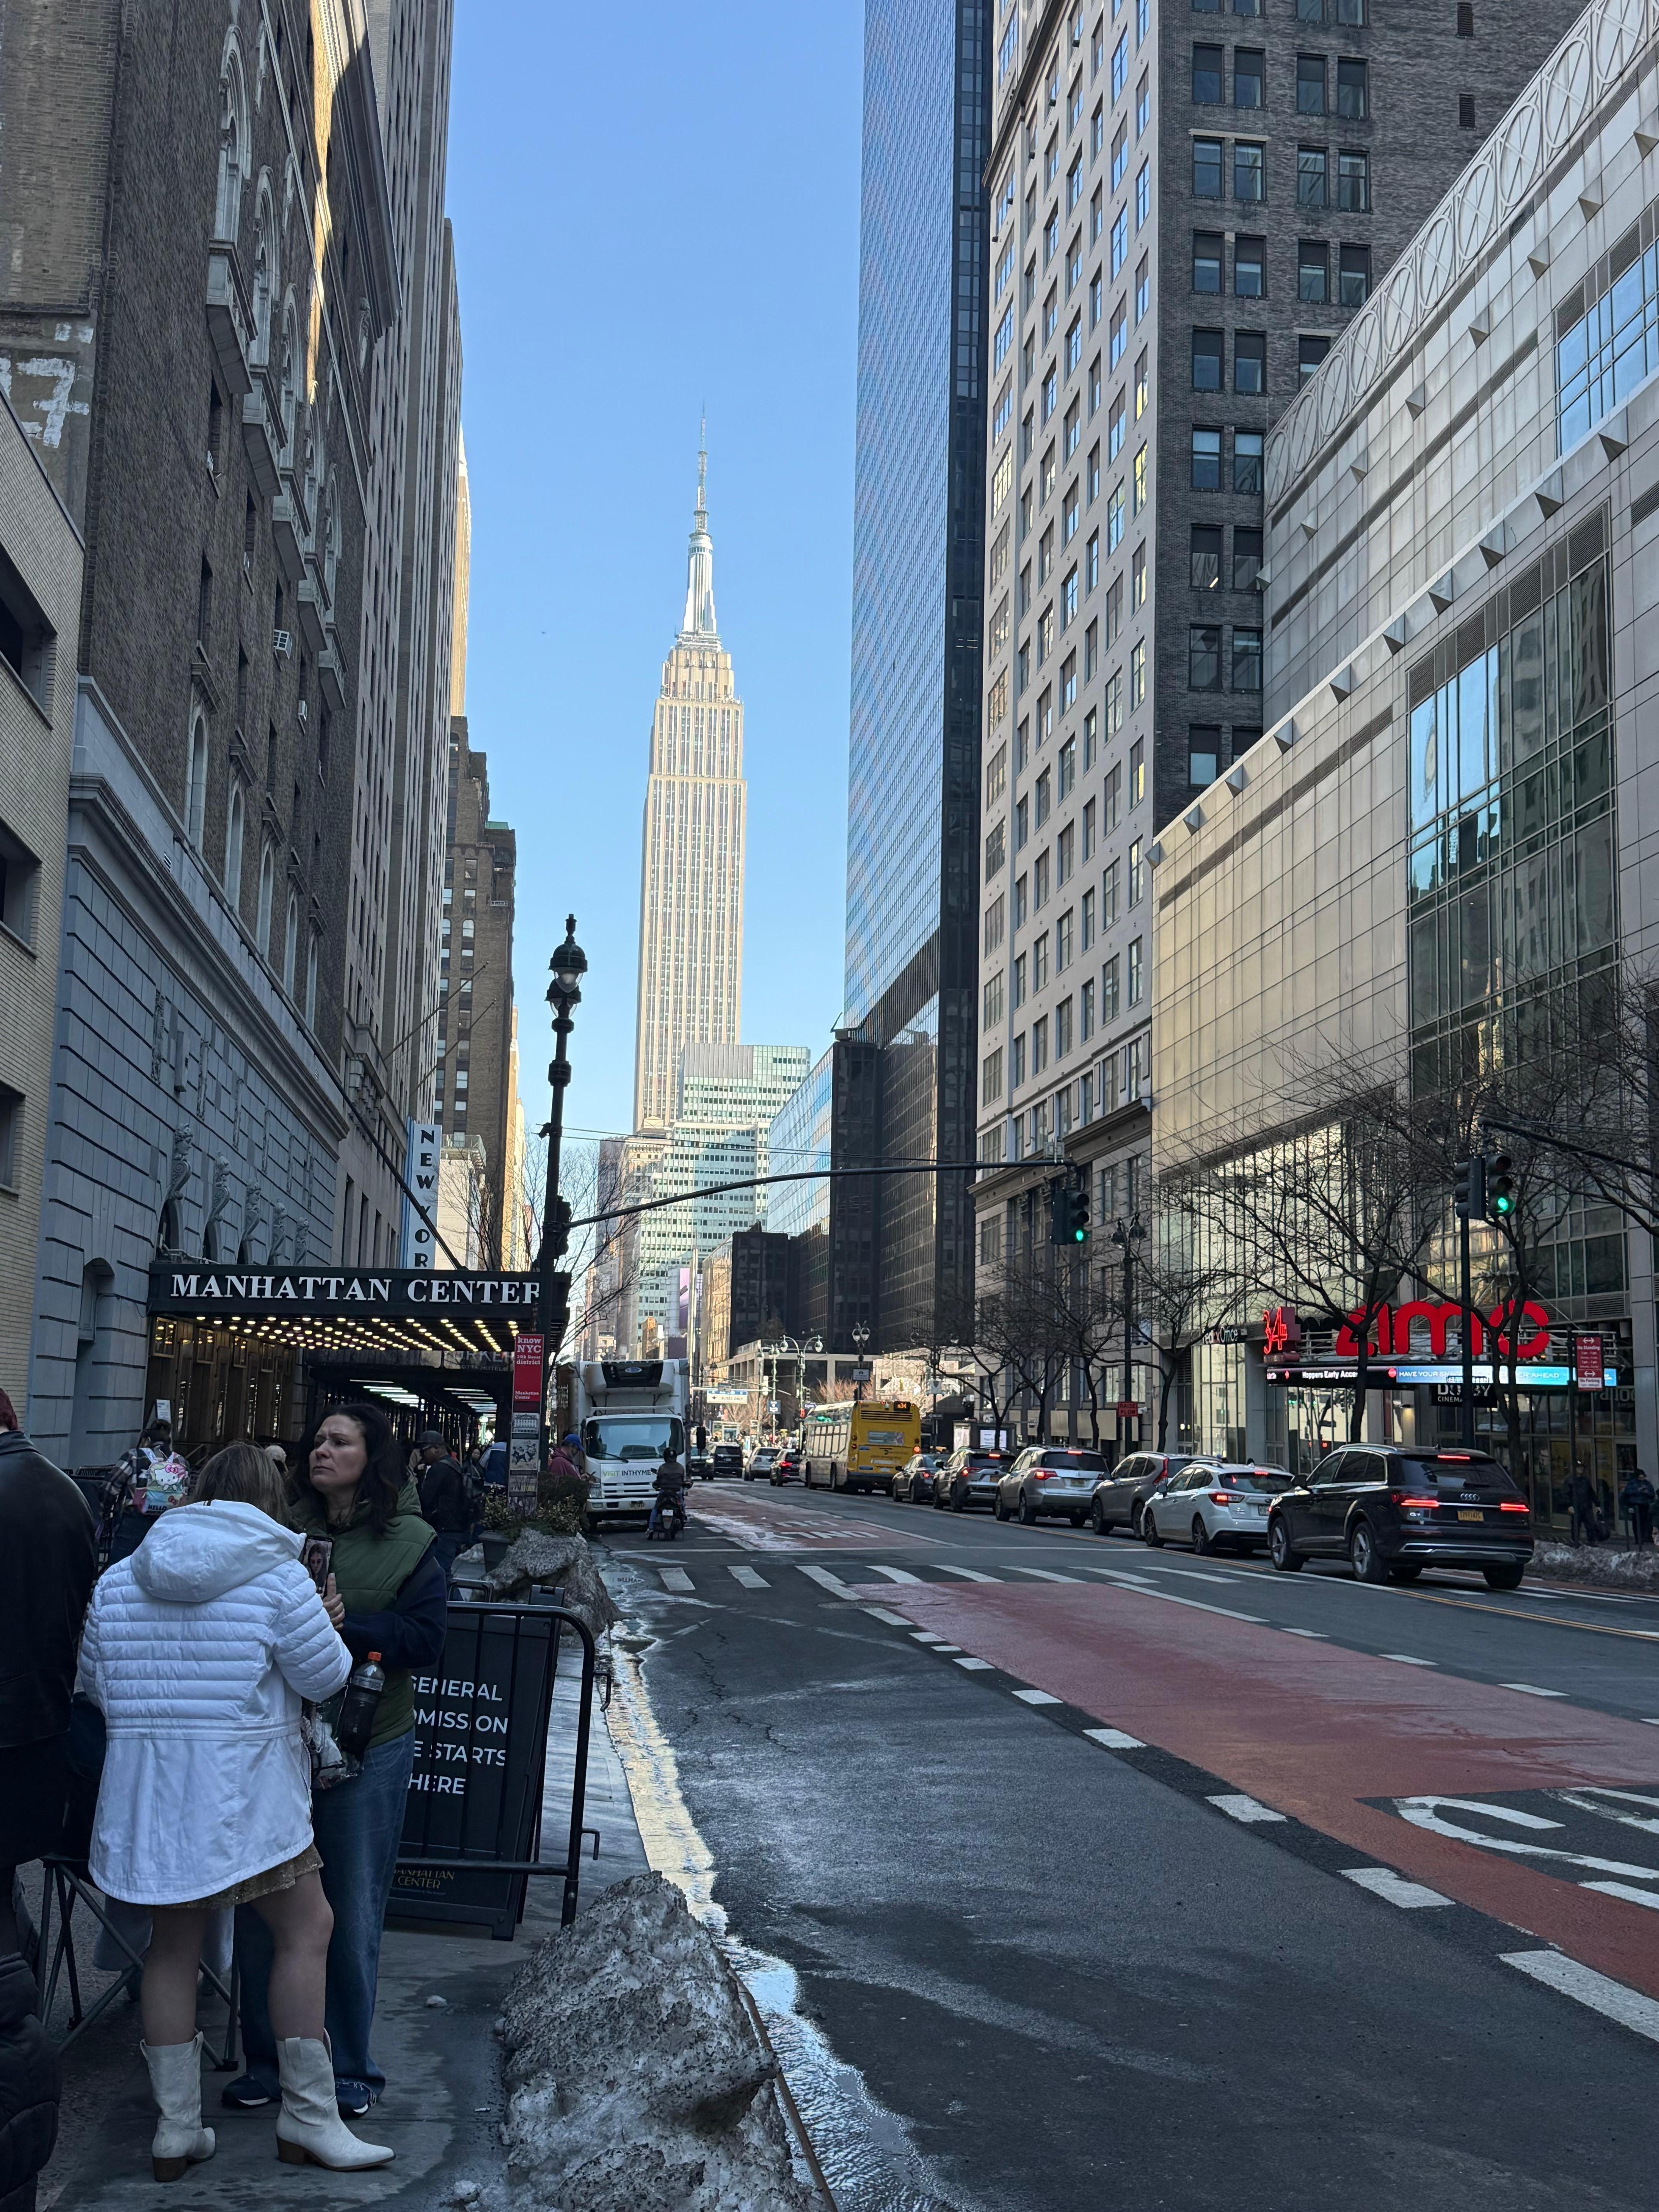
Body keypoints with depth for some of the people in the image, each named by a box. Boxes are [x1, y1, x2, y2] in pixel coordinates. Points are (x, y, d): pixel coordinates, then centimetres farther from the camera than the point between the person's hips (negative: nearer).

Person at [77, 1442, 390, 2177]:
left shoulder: (117, 1581, 5)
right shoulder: (277, 1575, -10)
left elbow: (96, 1685, 10)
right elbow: (324, 1676, -7)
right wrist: (326, 1623, 12)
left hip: (145, 1788, 5)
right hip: (243, 1789, -5)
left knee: (173, 1944, 14)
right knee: (305, 1930, 7)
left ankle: (176, 2130, 19)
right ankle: (307, 2120, 11)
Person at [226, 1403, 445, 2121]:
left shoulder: (408, 1543, -2)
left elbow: (428, 1636, -9)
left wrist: (347, 1627, -21)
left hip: (367, 1747, -2)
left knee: (352, 1912, 7)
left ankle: (349, 2070, 23)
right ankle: (268, 2059, 25)